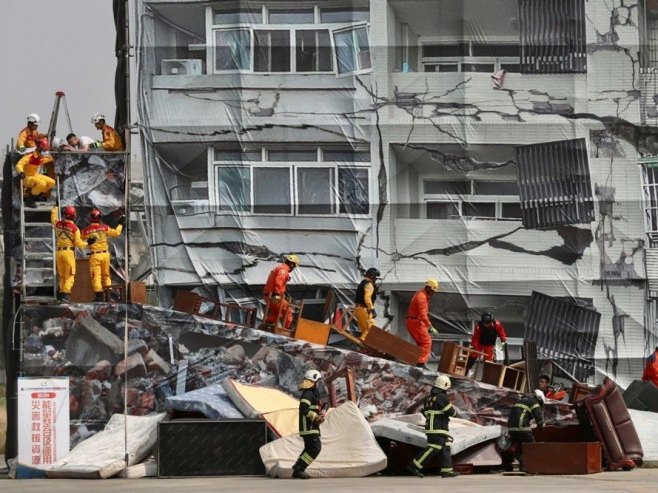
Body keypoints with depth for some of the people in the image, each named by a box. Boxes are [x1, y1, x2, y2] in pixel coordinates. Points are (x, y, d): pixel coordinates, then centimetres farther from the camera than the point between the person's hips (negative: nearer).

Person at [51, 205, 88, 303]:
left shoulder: (58, 224, 4)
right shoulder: (74, 228, -8)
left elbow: (53, 218, 29)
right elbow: (78, 243, -10)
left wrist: (55, 209, 46)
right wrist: (85, 244, 10)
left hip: (59, 252, 4)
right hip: (69, 252, -4)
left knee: (62, 275, 17)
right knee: (69, 276, -4)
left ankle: (62, 292, 17)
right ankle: (65, 294, -17)